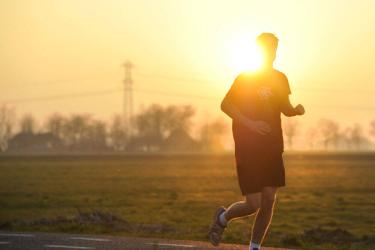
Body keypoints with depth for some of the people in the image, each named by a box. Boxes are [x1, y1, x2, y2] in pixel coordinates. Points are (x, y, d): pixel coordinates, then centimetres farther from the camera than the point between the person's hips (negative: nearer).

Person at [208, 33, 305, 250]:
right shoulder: (245, 78, -7)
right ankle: (223, 217, 23)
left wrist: (296, 110, -2)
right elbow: (225, 104, -8)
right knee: (254, 204, -7)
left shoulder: (280, 79, 10)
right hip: (248, 149, -5)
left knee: (269, 201, 0)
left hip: (272, 149, 5)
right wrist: (250, 123, -19)